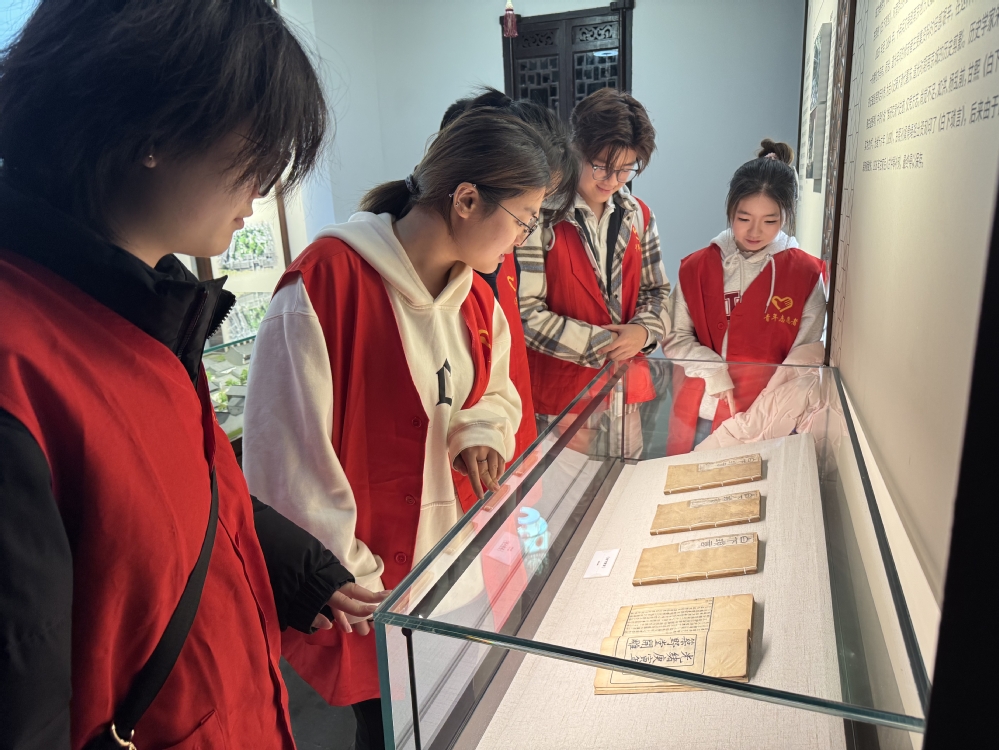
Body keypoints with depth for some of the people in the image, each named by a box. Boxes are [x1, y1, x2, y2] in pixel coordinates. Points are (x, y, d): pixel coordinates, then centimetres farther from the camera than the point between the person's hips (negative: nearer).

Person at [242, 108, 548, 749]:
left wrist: (481, 433, -5)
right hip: (368, 585, -6)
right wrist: (348, 584, -14)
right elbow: (287, 455, -21)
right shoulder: (328, 281, -23)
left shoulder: (474, 292, 3)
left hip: (452, 550, 7)